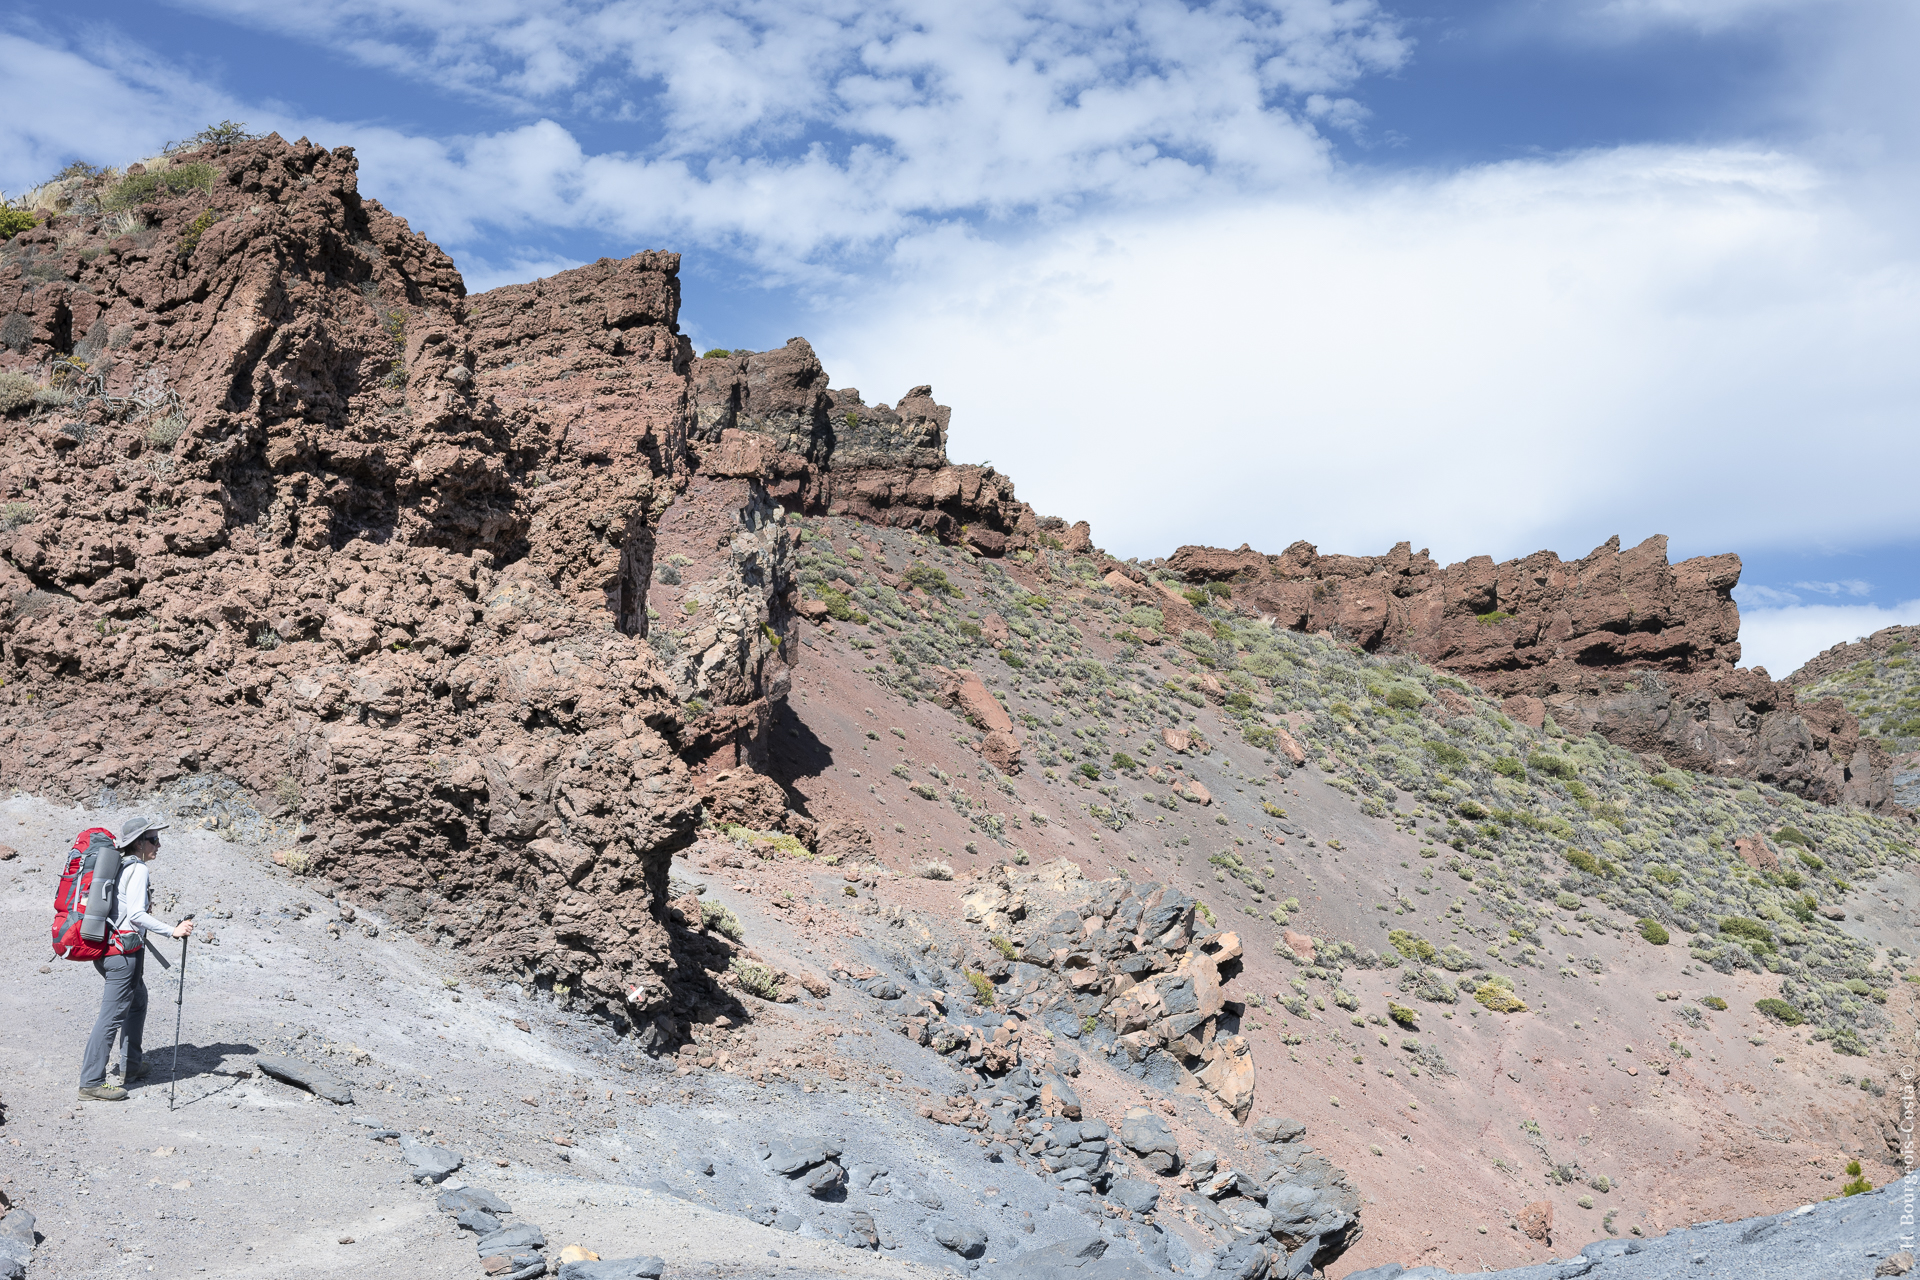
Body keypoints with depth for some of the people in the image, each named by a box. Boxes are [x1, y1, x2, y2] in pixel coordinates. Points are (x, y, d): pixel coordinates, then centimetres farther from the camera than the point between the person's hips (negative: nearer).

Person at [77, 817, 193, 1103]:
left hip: (103, 948, 10)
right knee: (112, 1016, -6)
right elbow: (137, 915, -24)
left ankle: (131, 1065, 31)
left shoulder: (117, 866, 12)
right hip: (124, 952, -10)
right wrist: (173, 931, -26)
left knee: (138, 1000, 25)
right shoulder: (138, 870, -14)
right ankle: (91, 1083, -5)